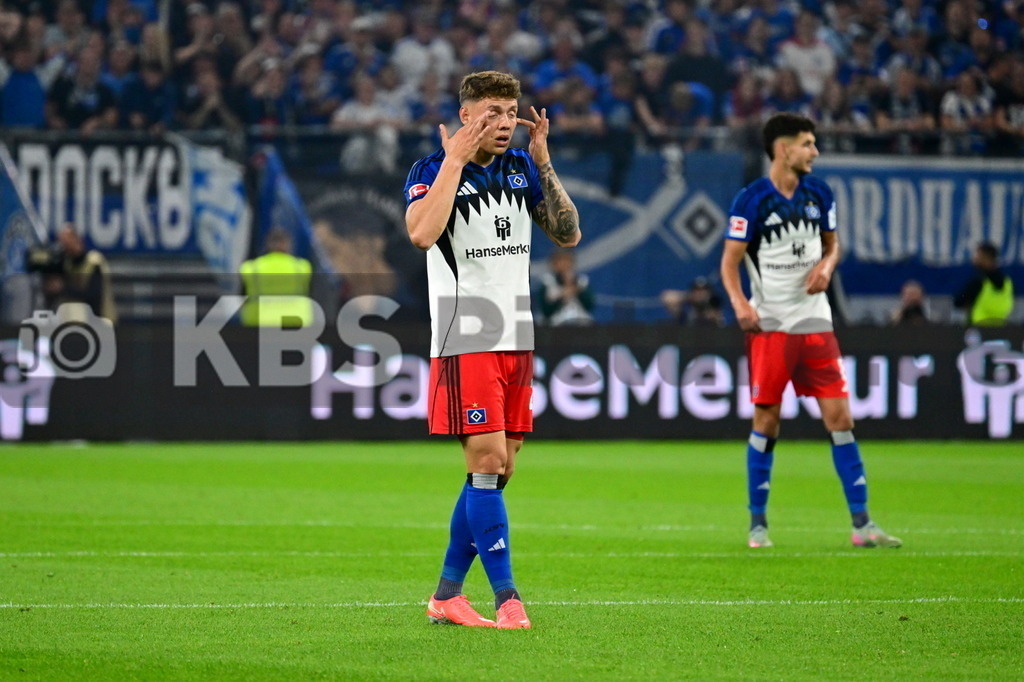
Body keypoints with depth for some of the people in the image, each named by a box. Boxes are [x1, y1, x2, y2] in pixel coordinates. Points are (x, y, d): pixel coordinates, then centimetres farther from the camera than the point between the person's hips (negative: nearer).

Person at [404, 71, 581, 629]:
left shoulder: (522, 168, 10)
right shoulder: (433, 169, -8)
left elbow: (568, 233, 8)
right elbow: (422, 233, -27)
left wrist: (544, 164, 0)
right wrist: (454, 162, -22)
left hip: (516, 341, 7)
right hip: (464, 342, -7)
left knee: (496, 471, 7)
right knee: (486, 463, -13)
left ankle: (447, 595, 15)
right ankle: (507, 599, -11)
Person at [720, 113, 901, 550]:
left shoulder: (818, 194, 6)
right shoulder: (751, 201, -8)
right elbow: (730, 262, -6)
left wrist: (826, 265, -3)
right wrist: (739, 302, -23)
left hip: (814, 322, 4)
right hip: (768, 326, -4)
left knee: (840, 418, -2)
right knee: (766, 423, -1)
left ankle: (861, 525, 1)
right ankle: (757, 524, 12)